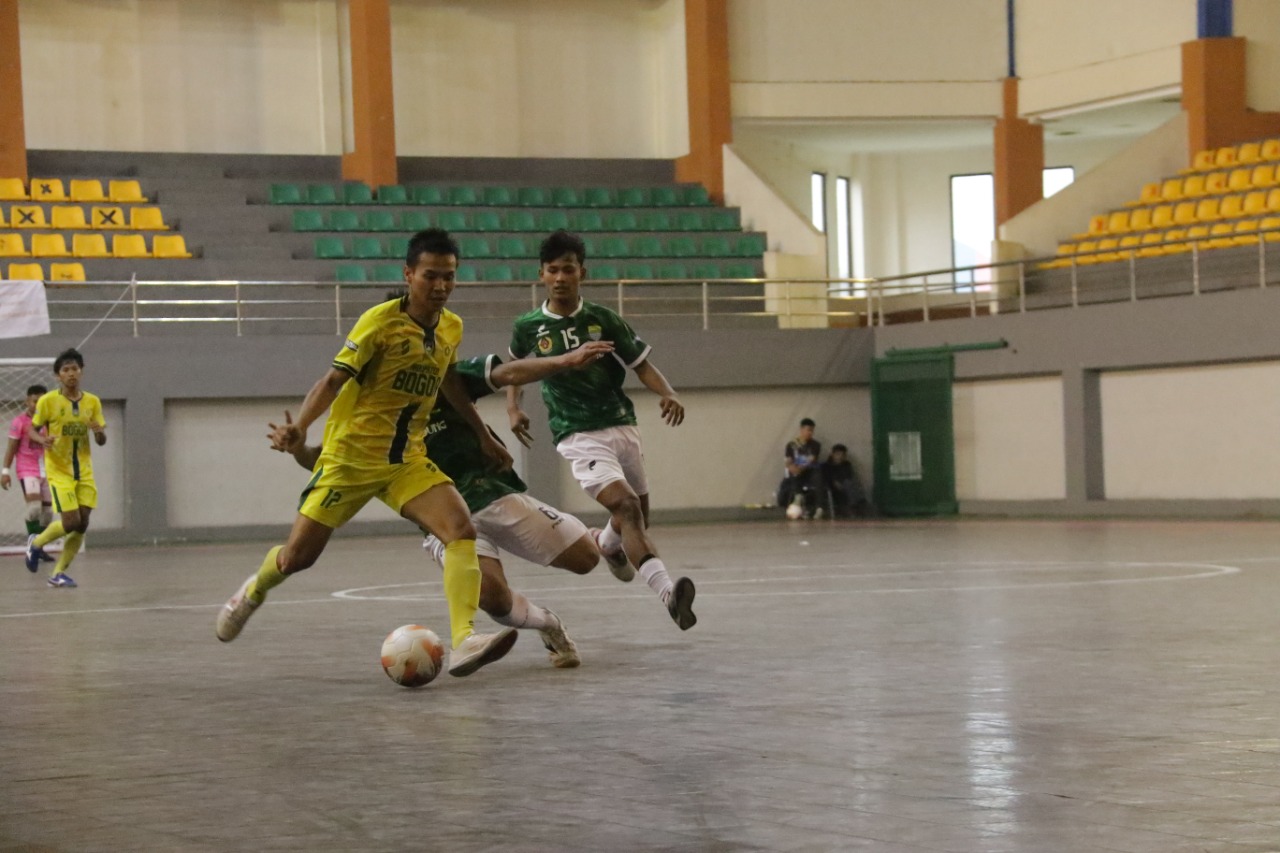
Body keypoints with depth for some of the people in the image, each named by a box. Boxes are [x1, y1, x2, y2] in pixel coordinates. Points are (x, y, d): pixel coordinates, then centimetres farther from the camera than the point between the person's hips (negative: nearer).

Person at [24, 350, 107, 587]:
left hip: (84, 472, 4)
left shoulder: (93, 402, 3)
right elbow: (32, 430, 1)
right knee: (71, 521, -12)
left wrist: (99, 431, -17)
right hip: (59, 471, -4)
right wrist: (42, 440, -22)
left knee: (82, 524, -2)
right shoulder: (48, 401, -6)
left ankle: (58, 573, 11)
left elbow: (102, 441, 7)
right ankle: (36, 543, 17)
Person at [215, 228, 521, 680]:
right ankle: (254, 591, 37)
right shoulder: (381, 321, -16)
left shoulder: (452, 328, 2)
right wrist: (300, 426, -36)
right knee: (298, 556, 2)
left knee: (462, 530, -21)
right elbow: (334, 379, -20)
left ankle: (464, 642, -29)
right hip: (351, 456, -4)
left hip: (407, 459, 4)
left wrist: (484, 436, 26)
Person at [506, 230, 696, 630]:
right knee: (626, 506, -26)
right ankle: (668, 592, -40)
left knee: (637, 518, 18)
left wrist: (668, 394, -17)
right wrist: (513, 408, 5)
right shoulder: (528, 327, -1)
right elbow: (514, 367, 21)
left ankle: (607, 544, 55)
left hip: (622, 426, 4)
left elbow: (642, 366, 2)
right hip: (579, 436, -3)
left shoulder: (603, 319, -1)